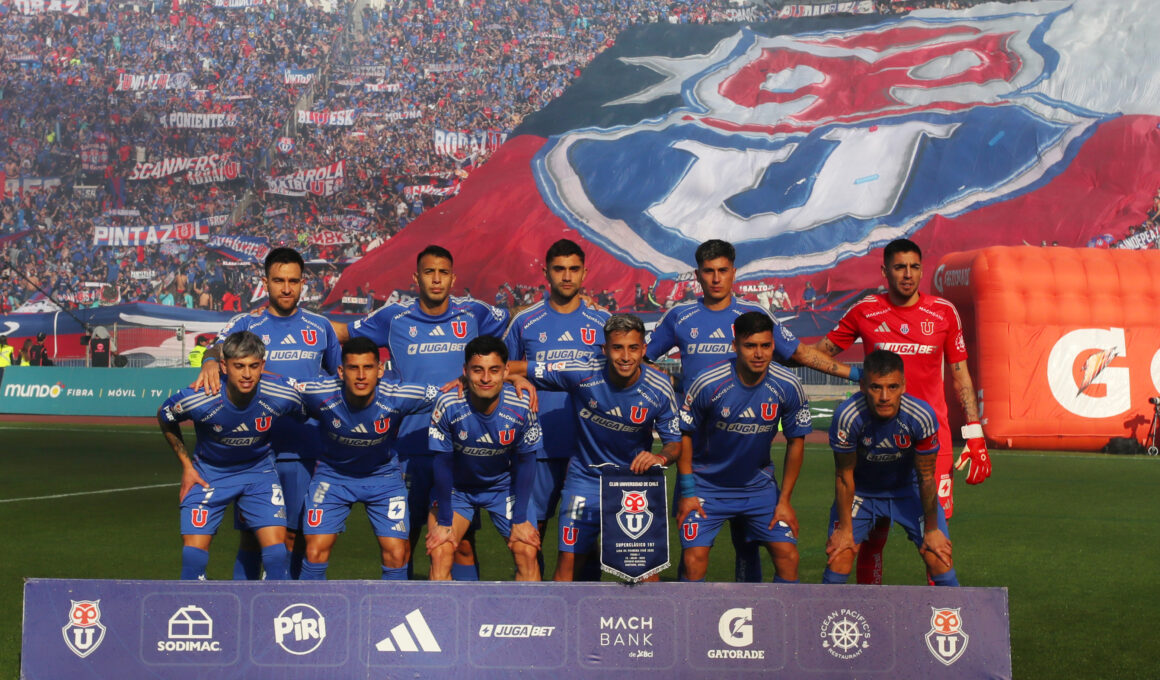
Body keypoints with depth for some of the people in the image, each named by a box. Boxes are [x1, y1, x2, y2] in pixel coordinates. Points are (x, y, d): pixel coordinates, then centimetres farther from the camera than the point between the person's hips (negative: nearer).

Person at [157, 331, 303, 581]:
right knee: (194, 553, -6)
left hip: (259, 469, 0)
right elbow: (164, 419, -3)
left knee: (277, 552, -11)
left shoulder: (281, 396, -24)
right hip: (208, 473, 0)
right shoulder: (197, 399, -27)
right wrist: (187, 466, -1)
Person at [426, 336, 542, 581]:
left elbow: (525, 463, -10)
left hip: (504, 485, 1)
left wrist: (520, 520, -7)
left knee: (527, 551, -9)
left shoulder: (521, 408, -24)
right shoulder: (448, 405, -26)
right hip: (456, 487, -1)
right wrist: (443, 522, -12)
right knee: (439, 552, -15)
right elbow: (443, 464, -16)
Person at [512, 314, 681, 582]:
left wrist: (661, 457, -27)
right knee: (570, 562, -2)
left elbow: (675, 442, -4)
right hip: (586, 477, -1)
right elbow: (523, 368, -10)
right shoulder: (583, 374, -18)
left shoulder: (660, 389, -14)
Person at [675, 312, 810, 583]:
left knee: (788, 555, -6)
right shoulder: (708, 383, -20)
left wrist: (784, 499, -1)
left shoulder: (787, 386, -13)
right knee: (694, 556, -14)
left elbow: (796, 441, -1)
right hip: (707, 484, -2)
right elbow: (684, 434, -7)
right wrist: (688, 491, -9)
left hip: (759, 484, 2)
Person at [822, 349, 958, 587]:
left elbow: (926, 477, -14)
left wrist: (931, 529, -4)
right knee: (838, 561, -10)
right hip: (861, 490, 0)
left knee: (940, 560, -8)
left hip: (908, 488, 1)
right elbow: (844, 477, -16)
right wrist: (844, 528, -7)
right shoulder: (847, 416, -32)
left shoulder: (921, 416, -30)